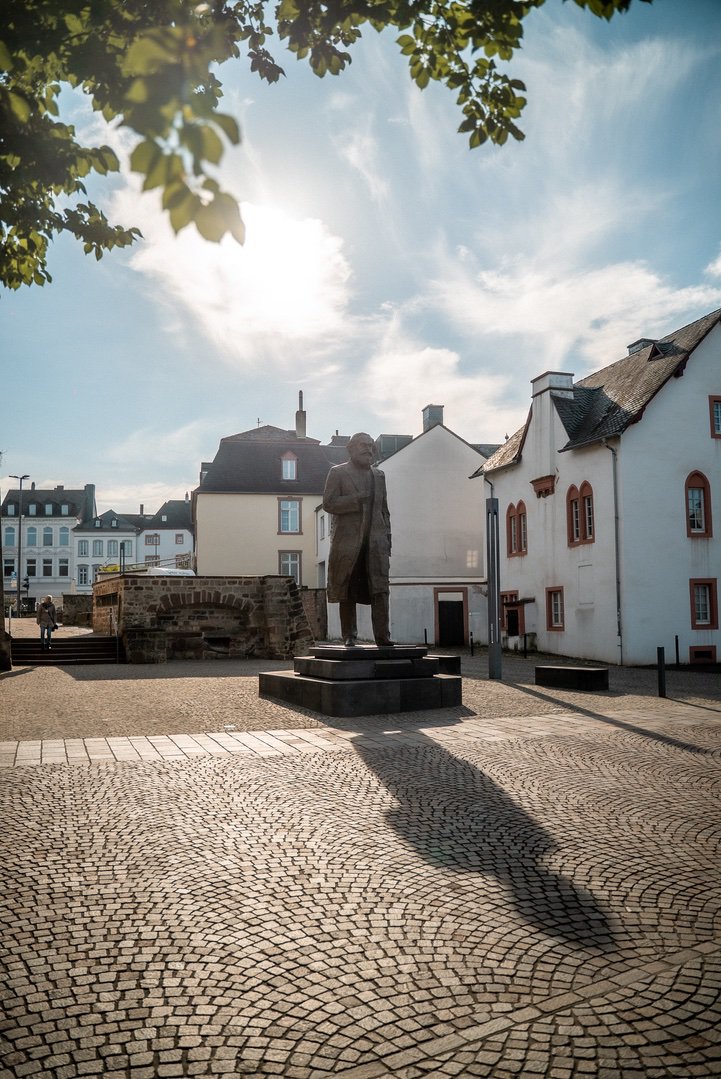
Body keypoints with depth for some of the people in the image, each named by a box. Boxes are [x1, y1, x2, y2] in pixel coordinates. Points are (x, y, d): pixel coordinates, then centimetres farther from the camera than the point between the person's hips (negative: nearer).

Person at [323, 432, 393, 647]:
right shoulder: (338, 473, 6)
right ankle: (349, 636, 9)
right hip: (347, 541, -3)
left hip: (375, 541, 3)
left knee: (380, 590, -9)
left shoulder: (378, 475, 20)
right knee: (347, 593, 2)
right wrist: (357, 500, -14)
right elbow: (328, 503, -5)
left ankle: (382, 635, -10)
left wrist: (387, 538, 12)